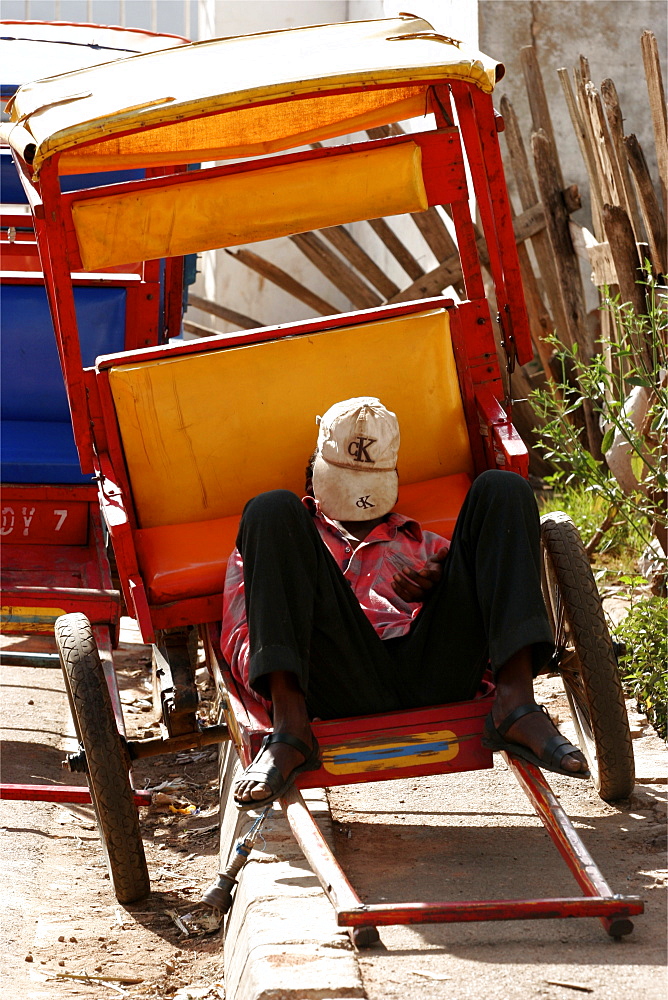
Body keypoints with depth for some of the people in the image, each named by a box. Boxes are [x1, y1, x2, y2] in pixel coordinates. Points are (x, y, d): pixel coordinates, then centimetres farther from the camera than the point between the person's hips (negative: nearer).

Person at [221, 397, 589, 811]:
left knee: (502, 490, -2)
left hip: (434, 676, 2)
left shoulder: (424, 545, 39)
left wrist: (446, 586, 5)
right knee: (272, 509, -16)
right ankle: (289, 729, -33)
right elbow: (238, 639, 17)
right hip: (343, 685, -2)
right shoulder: (284, 542, 32)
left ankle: (516, 704, -22)